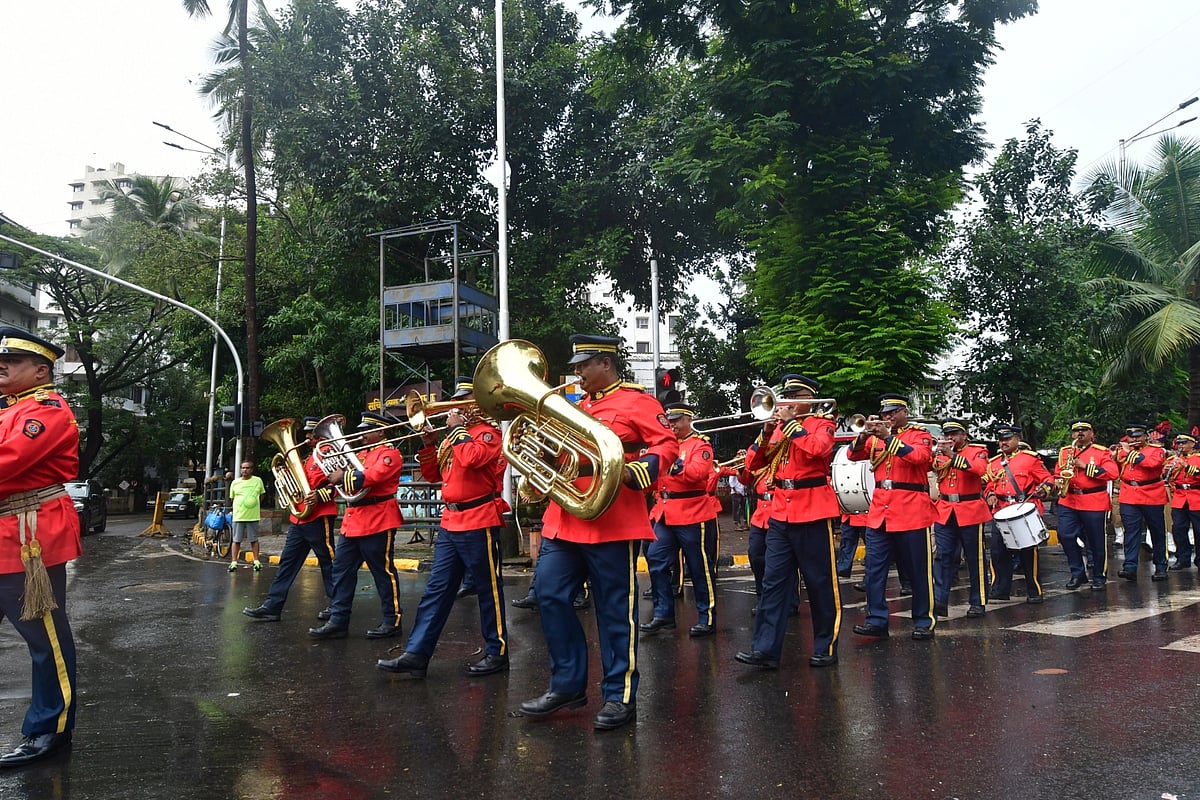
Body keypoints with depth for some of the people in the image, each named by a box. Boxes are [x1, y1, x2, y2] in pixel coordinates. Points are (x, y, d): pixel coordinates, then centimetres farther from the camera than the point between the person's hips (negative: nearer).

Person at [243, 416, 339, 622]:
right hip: (299, 517, 9)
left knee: (328, 562, 0)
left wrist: (319, 496, -26)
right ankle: (272, 606, 8)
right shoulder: (309, 458, 21)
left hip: (319, 517, -9)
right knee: (287, 561, 6)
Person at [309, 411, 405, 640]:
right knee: (342, 570, 7)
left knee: (383, 571, -1)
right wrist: (338, 473, 2)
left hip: (377, 521, -9)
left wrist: (344, 477, -17)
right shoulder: (363, 454, 21)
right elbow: (351, 482, 20)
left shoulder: (390, 453, -7)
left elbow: (373, 476, -23)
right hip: (353, 519, 9)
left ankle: (392, 621, 8)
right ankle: (338, 621, 11)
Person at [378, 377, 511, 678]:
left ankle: (498, 652, 14)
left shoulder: (489, 432, -6)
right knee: (436, 590, 6)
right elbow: (432, 475, 19)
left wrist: (456, 428, -12)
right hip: (450, 522, 8)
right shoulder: (454, 434, 17)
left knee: (488, 589, 2)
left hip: (479, 522, -8)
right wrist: (428, 445, 4)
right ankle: (416, 654, 8)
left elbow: (471, 458, -26)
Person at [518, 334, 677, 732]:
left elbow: (667, 445, -9)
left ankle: (621, 696, 13)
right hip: (564, 520, 7)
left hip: (613, 523, -7)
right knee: (550, 595, 4)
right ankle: (568, 684, 18)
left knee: (616, 610, 1)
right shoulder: (577, 407, 20)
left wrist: (632, 473, -24)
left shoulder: (637, 401, -1)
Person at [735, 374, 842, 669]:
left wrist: (790, 421, -15)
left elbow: (818, 449, -24)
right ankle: (766, 649, 1)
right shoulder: (782, 425, 15)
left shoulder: (821, 422, 0)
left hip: (813, 512, -5)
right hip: (780, 513, 5)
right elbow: (755, 463, 10)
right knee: (774, 581, 1)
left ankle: (826, 647, 17)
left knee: (821, 583, 4)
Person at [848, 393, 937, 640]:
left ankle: (924, 621, 15)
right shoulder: (877, 436, 14)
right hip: (878, 512, 5)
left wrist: (888, 437, -20)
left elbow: (918, 456, -18)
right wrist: (864, 434, -12)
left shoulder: (920, 435, 1)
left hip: (911, 513, -4)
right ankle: (877, 620, 7)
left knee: (918, 571, 4)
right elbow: (854, 455, 5)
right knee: (874, 570, 2)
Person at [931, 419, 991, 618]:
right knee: (943, 557, -3)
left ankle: (978, 602, 14)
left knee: (975, 558, 4)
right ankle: (939, 600, -5)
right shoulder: (941, 452, 14)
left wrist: (952, 455, -26)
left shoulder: (978, 451, 1)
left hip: (970, 512, -3)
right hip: (944, 512, 3)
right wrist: (939, 453, -15)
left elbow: (979, 469, -21)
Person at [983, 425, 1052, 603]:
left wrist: (1044, 490, -18)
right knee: (998, 552, 3)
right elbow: (988, 484, 20)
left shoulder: (1030, 458, 1)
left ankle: (1035, 592, 12)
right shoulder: (993, 462, 14)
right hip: (1001, 513, 4)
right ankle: (1000, 589, 14)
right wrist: (990, 495, 0)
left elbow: (1047, 479, 2)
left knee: (1028, 552, 1)